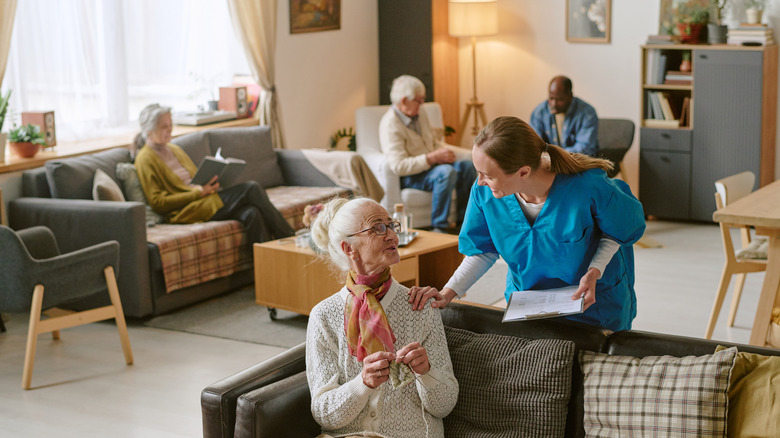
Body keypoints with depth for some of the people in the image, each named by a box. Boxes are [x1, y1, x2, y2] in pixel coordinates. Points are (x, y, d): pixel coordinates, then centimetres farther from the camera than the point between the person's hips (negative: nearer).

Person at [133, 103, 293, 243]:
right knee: (251, 189, -19)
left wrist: (211, 182, 2)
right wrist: (198, 192, -16)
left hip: (204, 198, 8)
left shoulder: (174, 149, 22)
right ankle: (288, 238, -11)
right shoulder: (145, 159, -4)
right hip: (187, 210, -8)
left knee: (251, 214, -25)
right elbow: (158, 203, -10)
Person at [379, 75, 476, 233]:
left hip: (430, 165, 9)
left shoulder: (420, 114, 8)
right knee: (446, 172, -33)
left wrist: (445, 151, -4)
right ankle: (439, 228, -28)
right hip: (408, 177, -9)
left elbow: (434, 141, 22)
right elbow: (399, 166, -28)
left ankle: (463, 220, 1)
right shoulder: (390, 125, -20)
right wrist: (434, 157, -27)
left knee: (467, 166, -9)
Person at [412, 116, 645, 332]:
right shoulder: (484, 192, -23)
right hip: (525, 298, 3)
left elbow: (621, 229, -12)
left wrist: (595, 272, -26)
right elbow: (484, 251, -7)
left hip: (595, 299, -2)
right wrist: (447, 294, -19)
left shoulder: (589, 187, -34)